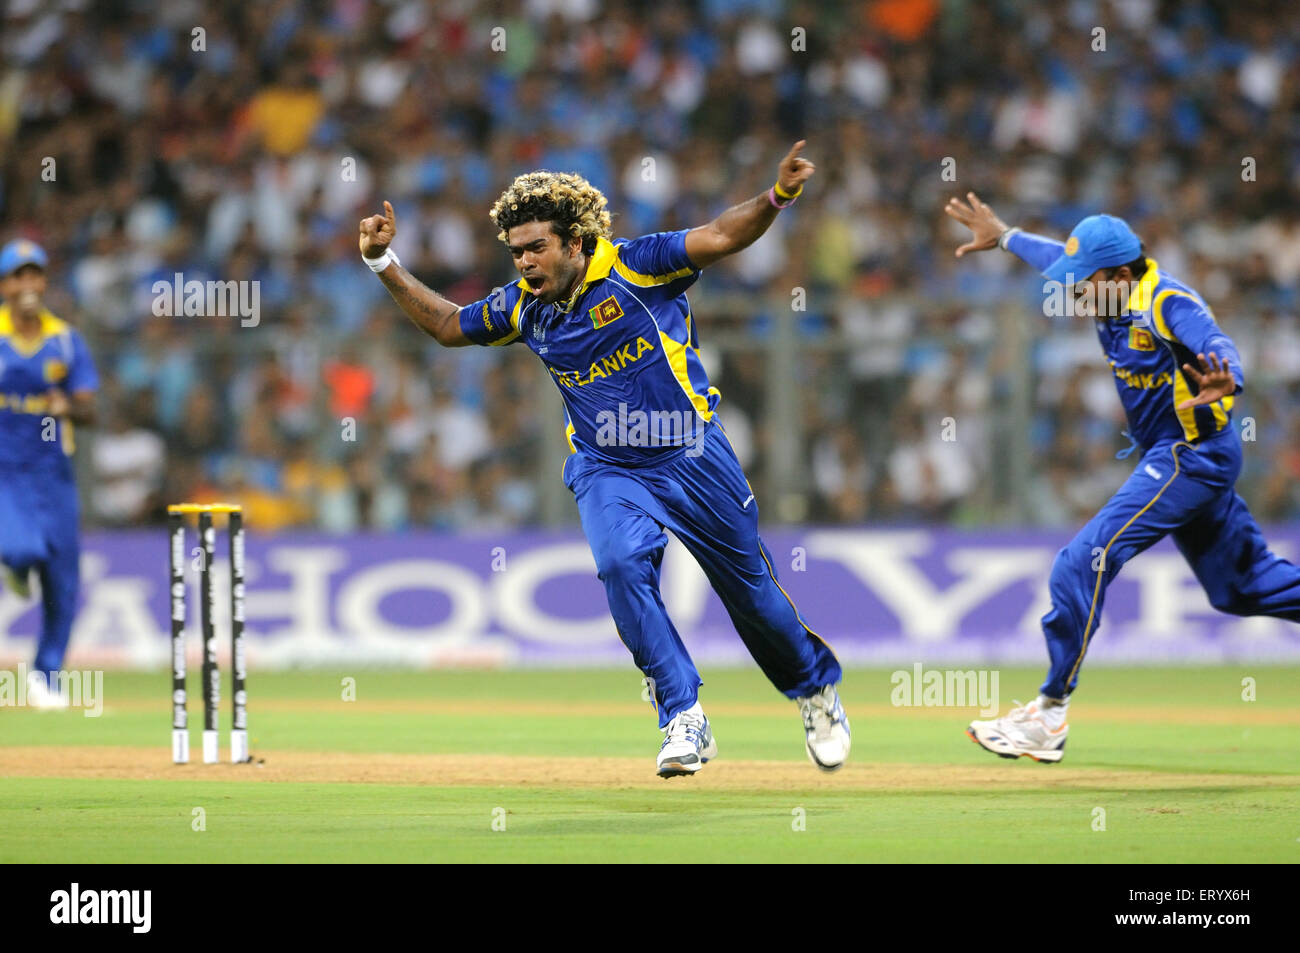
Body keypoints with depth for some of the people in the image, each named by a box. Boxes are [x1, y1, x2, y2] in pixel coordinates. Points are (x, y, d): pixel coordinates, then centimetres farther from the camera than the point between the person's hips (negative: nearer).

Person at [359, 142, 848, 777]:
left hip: (693, 457, -3)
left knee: (748, 584, 7)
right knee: (621, 565, -25)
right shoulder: (523, 307, 0)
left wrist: (777, 198, -39)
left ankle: (815, 687, 35)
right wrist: (384, 264, 7)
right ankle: (685, 720, -20)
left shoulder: (634, 267, -14)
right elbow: (446, 326, 15)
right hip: (606, 471, 3)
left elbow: (721, 237, -22)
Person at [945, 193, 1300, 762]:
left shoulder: (1167, 304, -22)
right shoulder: (1111, 299, 3)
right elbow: (1057, 256, 24)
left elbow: (1214, 344, -41)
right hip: (1174, 458, 10)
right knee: (1244, 587, 17)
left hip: (1193, 455, -10)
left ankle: (1050, 715, -14)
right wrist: (1005, 238, 39)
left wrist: (1223, 385, -63)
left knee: (1085, 561, -16)